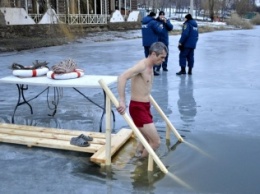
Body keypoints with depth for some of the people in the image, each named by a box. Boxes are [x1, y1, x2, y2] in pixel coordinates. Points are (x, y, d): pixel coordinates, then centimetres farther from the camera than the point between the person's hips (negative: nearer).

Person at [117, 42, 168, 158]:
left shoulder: (150, 67, 9)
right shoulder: (142, 66, -21)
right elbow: (122, 77, -35)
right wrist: (122, 101, -39)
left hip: (145, 107, 10)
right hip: (138, 108, -10)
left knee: (147, 140, 24)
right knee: (156, 142, -7)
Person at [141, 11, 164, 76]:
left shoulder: (144, 22, 11)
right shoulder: (153, 22, -14)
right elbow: (159, 30, -17)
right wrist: (160, 27, 4)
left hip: (145, 42, 7)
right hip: (152, 42, -7)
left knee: (147, 56, 13)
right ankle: (152, 70, -1)